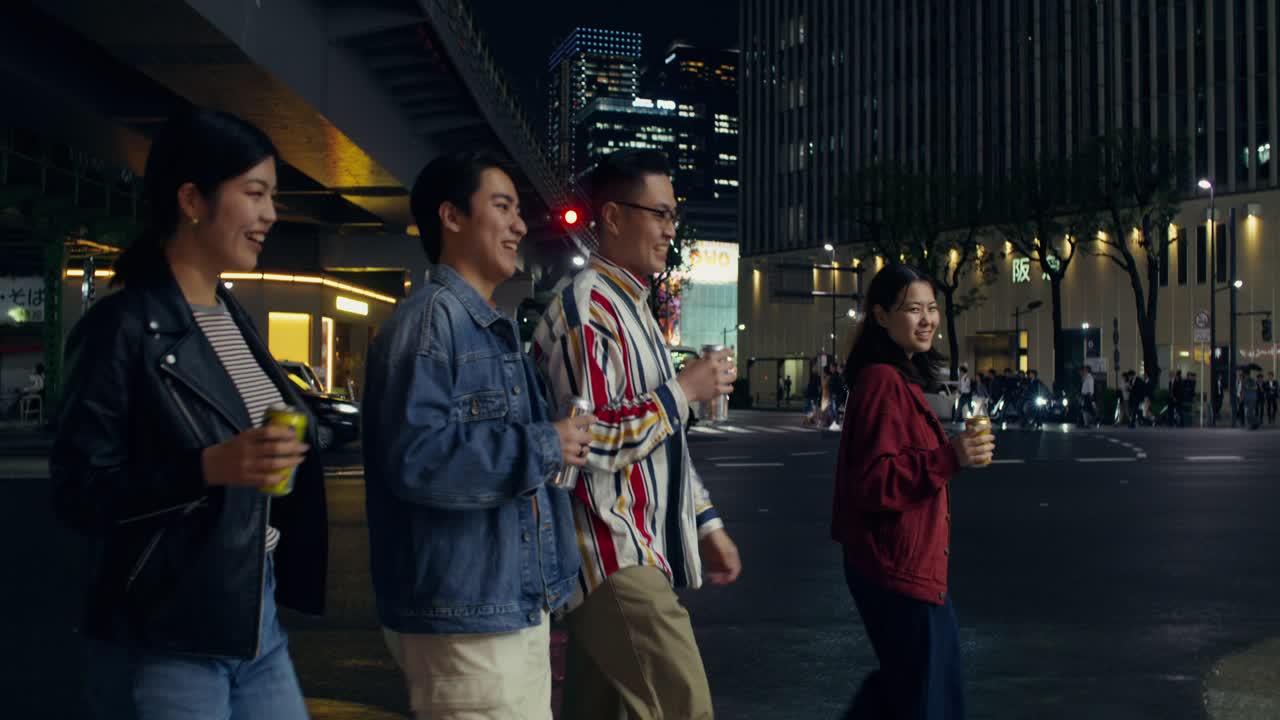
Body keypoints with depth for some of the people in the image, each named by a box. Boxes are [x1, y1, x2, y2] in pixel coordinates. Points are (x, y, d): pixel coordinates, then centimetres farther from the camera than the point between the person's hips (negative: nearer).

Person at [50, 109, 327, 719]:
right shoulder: (122, 326, -13)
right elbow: (77, 492, -15)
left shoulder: (233, 319, 10)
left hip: (258, 620, 7)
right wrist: (208, 467, -26)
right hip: (163, 640, -7)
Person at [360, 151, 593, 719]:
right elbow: (416, 457, -26)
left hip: (518, 606, 9)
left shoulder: (495, 330, 18)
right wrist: (543, 447, -18)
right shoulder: (429, 319, -14)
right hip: (464, 617, -9)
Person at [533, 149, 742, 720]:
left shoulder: (631, 307, 18)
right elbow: (587, 439, -23)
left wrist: (705, 523, 20)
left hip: (629, 554, 10)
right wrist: (684, 390, -13)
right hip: (615, 558, -10)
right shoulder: (585, 305, -14)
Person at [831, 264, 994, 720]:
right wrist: (949, 459, -30)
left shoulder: (903, 378, 14)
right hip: (897, 567, -10)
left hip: (911, 563, 10)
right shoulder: (883, 381, -19)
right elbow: (872, 481, -25)